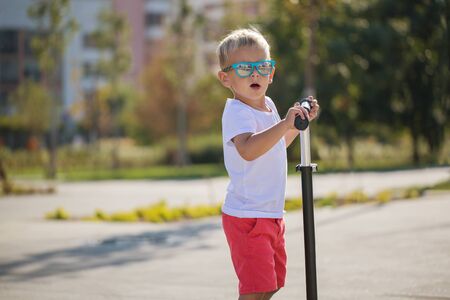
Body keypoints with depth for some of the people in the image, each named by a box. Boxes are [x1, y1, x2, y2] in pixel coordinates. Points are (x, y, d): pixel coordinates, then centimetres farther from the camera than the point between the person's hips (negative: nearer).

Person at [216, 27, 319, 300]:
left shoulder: (268, 105, 10)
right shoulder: (236, 112, -19)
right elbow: (248, 149, -40)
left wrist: (300, 122, 19)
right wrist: (285, 123, -44)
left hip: (272, 214, 9)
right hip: (246, 215, -9)